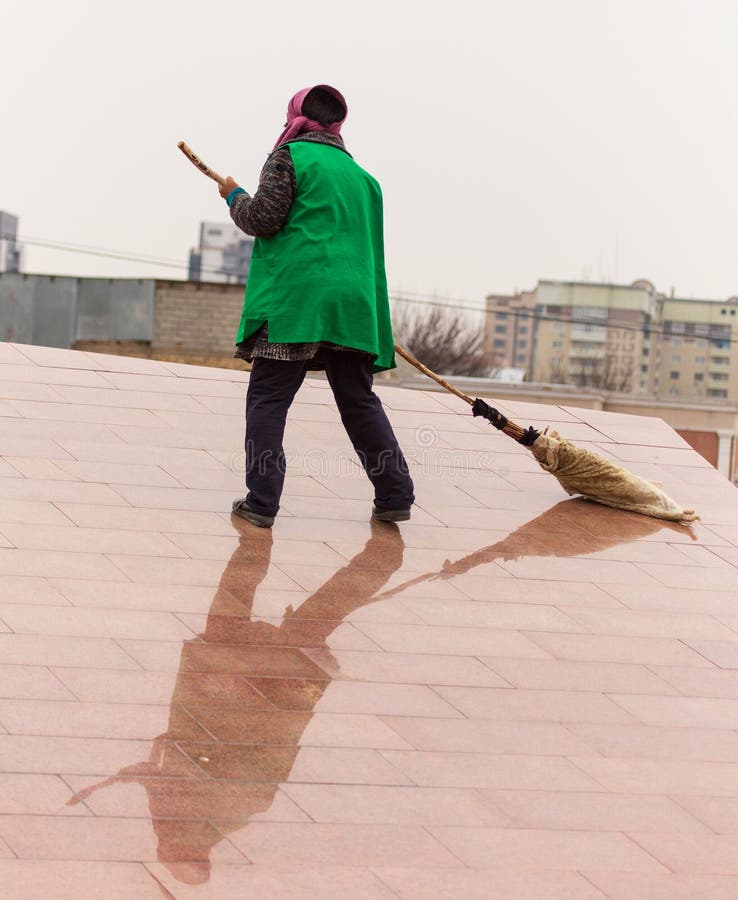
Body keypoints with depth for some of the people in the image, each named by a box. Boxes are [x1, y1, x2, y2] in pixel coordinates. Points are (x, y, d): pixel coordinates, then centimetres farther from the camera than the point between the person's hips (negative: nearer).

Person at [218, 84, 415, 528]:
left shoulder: (290, 156, 1)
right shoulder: (360, 174, 21)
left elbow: (262, 219, -6)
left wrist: (235, 197, 13)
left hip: (294, 298, -6)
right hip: (353, 301, 6)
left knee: (268, 397, -1)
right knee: (359, 400, 13)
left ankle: (262, 500, -6)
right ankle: (395, 496, 13)